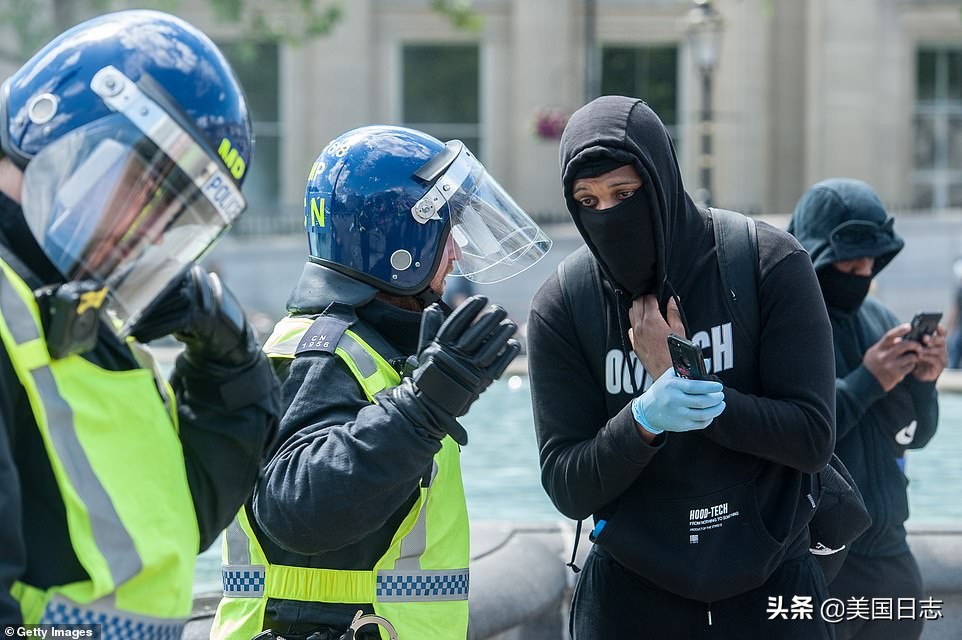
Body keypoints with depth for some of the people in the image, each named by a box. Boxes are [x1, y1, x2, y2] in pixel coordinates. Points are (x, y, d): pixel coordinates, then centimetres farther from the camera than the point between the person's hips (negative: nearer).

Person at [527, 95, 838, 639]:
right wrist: (644, 419, -26)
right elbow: (566, 488, -9)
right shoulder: (561, 308, -7)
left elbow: (813, 438, -12)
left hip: (771, 587, -1)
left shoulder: (771, 264, -10)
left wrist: (686, 385, -20)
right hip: (632, 594, 1)